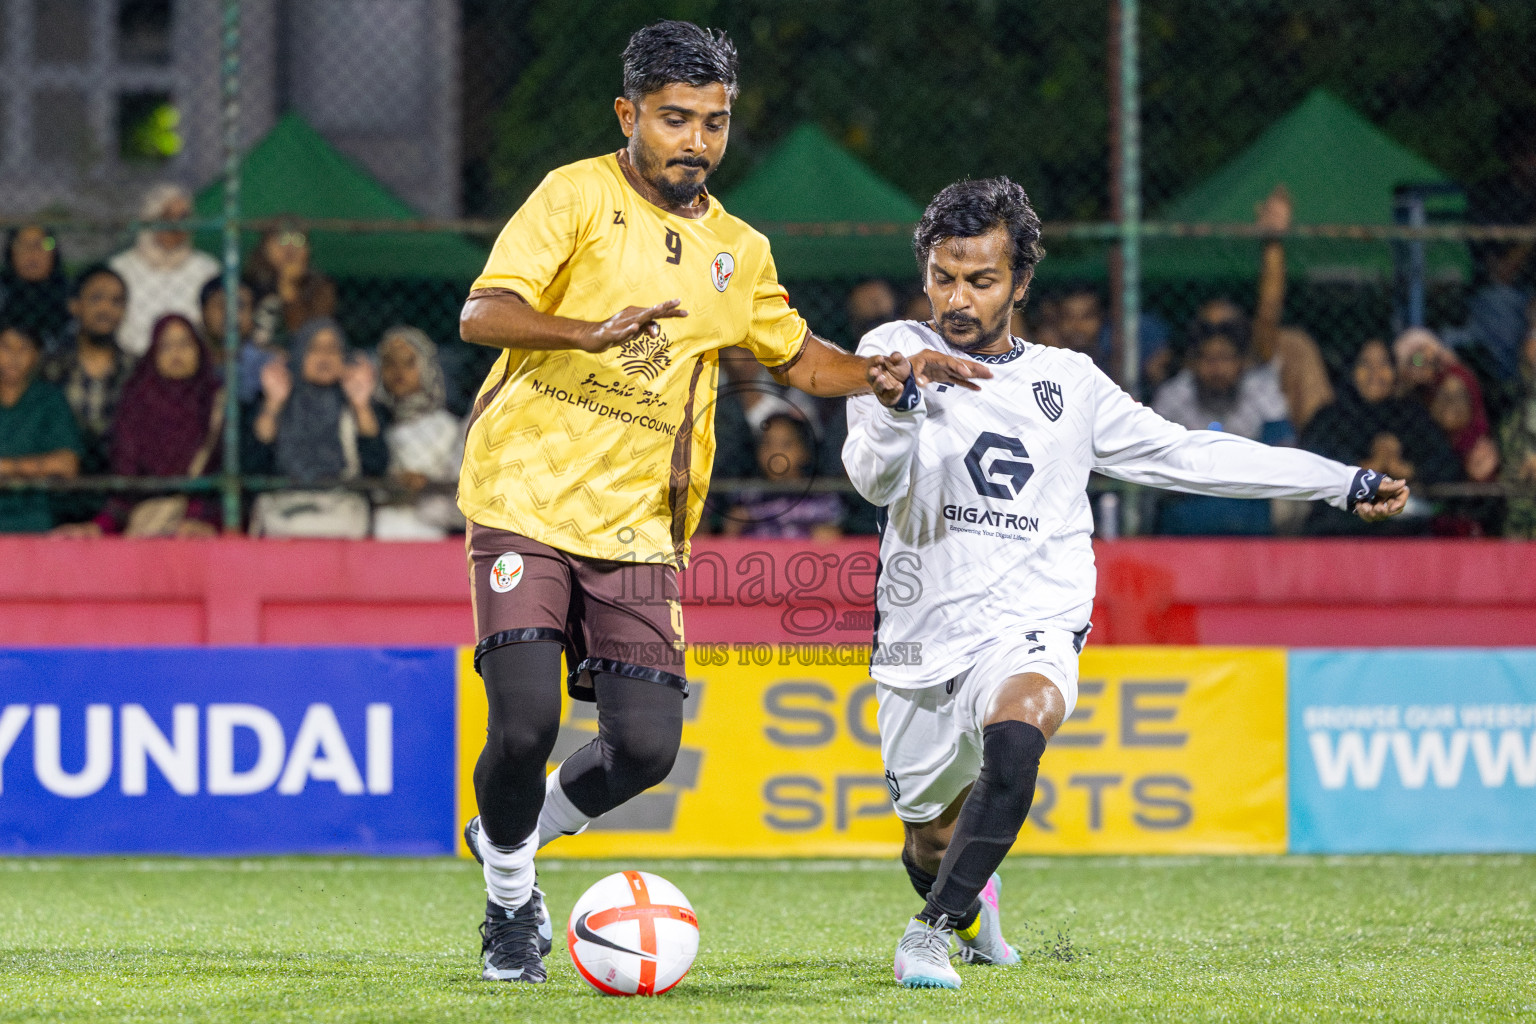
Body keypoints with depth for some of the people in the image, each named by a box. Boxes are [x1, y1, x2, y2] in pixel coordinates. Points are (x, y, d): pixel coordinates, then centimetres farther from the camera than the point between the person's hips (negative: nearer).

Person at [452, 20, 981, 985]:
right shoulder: (578, 196, -3)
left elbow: (798, 358, 28)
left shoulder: (739, 252, 14)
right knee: (526, 726, -16)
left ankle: (517, 833, 23)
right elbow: (483, 314, -14)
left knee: (646, 745, -8)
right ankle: (510, 901, 13)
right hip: (528, 499, -5)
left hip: (636, 526, 5)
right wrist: (591, 333, -32)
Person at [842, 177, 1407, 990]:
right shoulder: (898, 351, 1)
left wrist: (1343, 484, 16)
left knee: (1015, 732, -34)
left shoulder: (1068, 383, 10)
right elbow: (877, 481, -12)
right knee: (931, 839, 11)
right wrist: (894, 407, -35)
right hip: (921, 637, 0)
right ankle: (968, 903, 50)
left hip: (1029, 628, 0)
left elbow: (1187, 455, 17)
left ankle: (934, 929, -20)